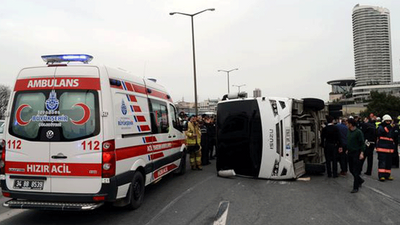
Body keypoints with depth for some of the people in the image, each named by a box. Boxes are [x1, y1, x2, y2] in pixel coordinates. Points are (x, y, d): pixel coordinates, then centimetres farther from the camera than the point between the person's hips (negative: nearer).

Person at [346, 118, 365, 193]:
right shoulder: (349, 131, 9)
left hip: (356, 154, -8)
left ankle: (355, 188, 4)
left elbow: (362, 143, -14)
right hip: (350, 153, 8)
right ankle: (360, 180, 37)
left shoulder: (358, 132, -14)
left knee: (356, 171, -3)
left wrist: (361, 153, -20)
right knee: (351, 169, 15)